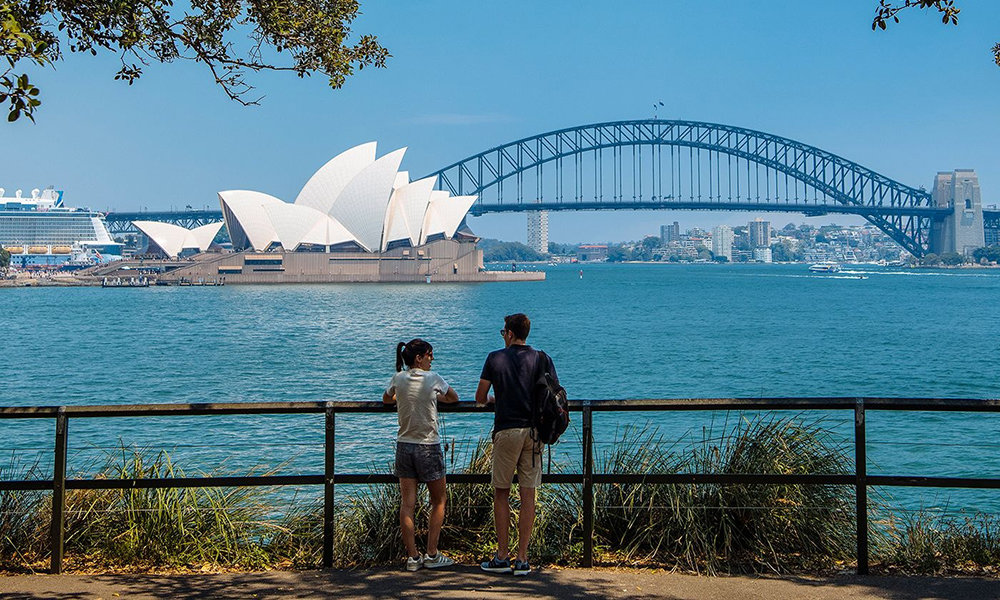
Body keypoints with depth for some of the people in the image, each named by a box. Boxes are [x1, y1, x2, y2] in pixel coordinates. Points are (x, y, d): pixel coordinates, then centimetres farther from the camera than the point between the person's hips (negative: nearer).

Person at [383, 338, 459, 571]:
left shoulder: (398, 379, 1)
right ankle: (432, 555, 9)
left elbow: (386, 399, 23)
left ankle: (412, 557, 4)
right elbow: (454, 398, 10)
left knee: (407, 503, 4)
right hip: (428, 447, -4)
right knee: (438, 502, 10)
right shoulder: (432, 378, -8)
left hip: (404, 445, 4)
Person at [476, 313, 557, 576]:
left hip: (506, 431, -2)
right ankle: (522, 559, 5)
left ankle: (502, 557, 8)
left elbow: (480, 398, 2)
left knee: (501, 494, 8)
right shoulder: (542, 359, 4)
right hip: (534, 431, 2)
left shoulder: (495, 358, -1)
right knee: (528, 495, 4)